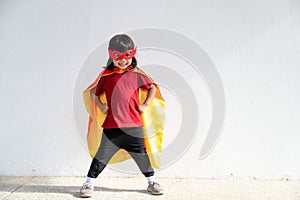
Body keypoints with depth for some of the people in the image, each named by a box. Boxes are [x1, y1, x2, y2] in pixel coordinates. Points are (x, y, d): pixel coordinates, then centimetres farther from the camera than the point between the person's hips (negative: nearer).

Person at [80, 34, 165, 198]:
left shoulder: (136, 74, 5)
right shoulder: (106, 75, 4)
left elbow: (153, 88, 13)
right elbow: (93, 92, 12)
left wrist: (145, 105, 4)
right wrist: (101, 106, -1)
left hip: (134, 125, 1)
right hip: (111, 125, -1)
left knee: (142, 154, 11)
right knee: (102, 155, 1)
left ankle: (151, 182, 27)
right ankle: (89, 183, 15)